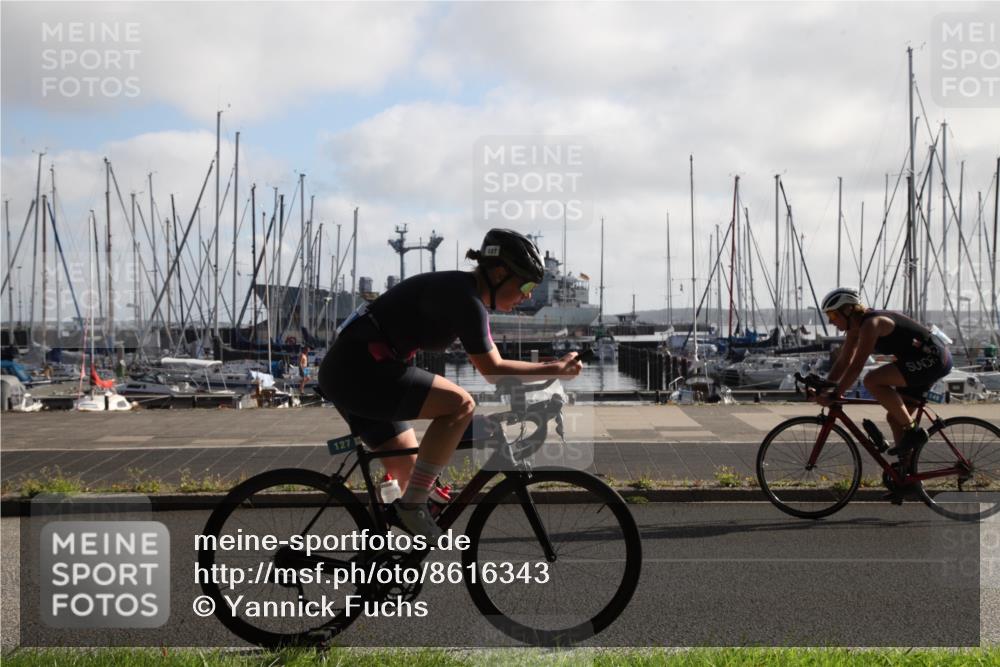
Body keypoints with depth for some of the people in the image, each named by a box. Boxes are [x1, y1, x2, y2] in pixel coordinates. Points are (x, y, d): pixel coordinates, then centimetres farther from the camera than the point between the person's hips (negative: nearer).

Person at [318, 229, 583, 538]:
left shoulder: (463, 292, 14)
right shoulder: (464, 298, -16)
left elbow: (491, 362, 19)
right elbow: (493, 370, -13)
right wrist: (555, 369, -6)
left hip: (345, 372, 11)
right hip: (359, 370, -11)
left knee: (407, 470, 15)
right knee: (460, 404, -20)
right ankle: (412, 505, -14)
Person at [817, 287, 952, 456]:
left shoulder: (870, 324, -20)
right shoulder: (855, 328, 9)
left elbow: (856, 366, -25)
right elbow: (843, 362, 14)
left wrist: (834, 395, -23)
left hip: (933, 359, -10)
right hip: (927, 361, 10)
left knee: (872, 381, -23)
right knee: (894, 417, 10)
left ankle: (913, 431, -15)